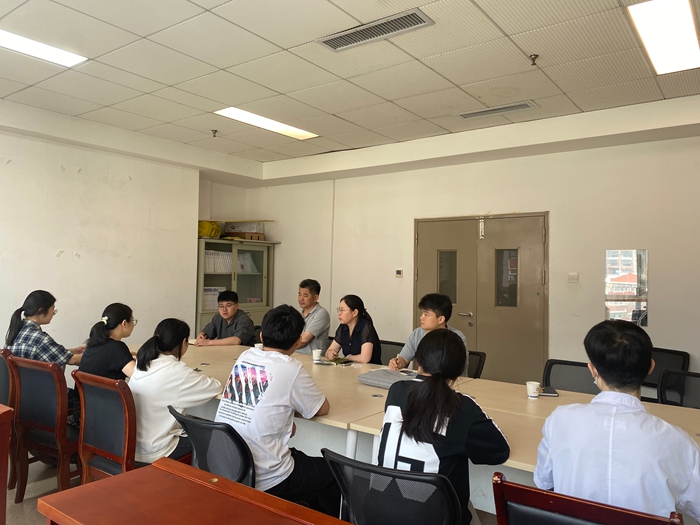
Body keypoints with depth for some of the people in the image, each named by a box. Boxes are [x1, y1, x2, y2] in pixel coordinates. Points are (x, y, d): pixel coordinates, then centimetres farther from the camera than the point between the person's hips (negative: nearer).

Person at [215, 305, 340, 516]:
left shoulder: (245, 356, 2)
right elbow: (323, 408, -1)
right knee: (333, 473, 17)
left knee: (301, 455, 30)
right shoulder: (290, 368, -16)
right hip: (263, 479, -6)